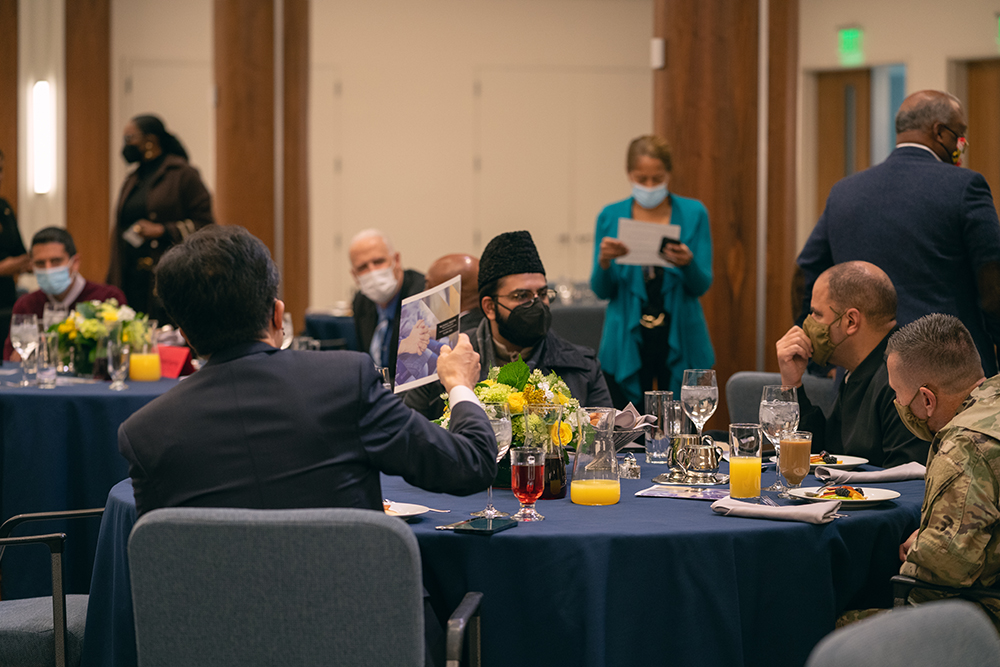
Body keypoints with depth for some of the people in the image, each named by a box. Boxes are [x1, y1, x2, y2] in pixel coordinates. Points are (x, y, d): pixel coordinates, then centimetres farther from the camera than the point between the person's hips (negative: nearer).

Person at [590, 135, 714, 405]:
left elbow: (702, 286, -2)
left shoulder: (693, 213, 2)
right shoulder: (611, 217, 4)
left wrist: (687, 262, -22)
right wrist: (604, 261, -18)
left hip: (680, 343, 0)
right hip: (627, 343, 0)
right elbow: (601, 291, 2)